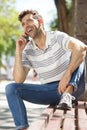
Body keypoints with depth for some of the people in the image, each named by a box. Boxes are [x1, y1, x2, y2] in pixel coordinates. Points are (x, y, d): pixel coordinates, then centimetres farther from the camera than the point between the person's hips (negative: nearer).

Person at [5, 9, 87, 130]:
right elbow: (19, 80, -7)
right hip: (49, 92, 4)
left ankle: (68, 94, -40)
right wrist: (18, 51, -12)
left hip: (72, 87, -3)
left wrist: (67, 74, -42)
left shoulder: (57, 37, -10)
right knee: (11, 88, -13)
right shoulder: (28, 50, 2)